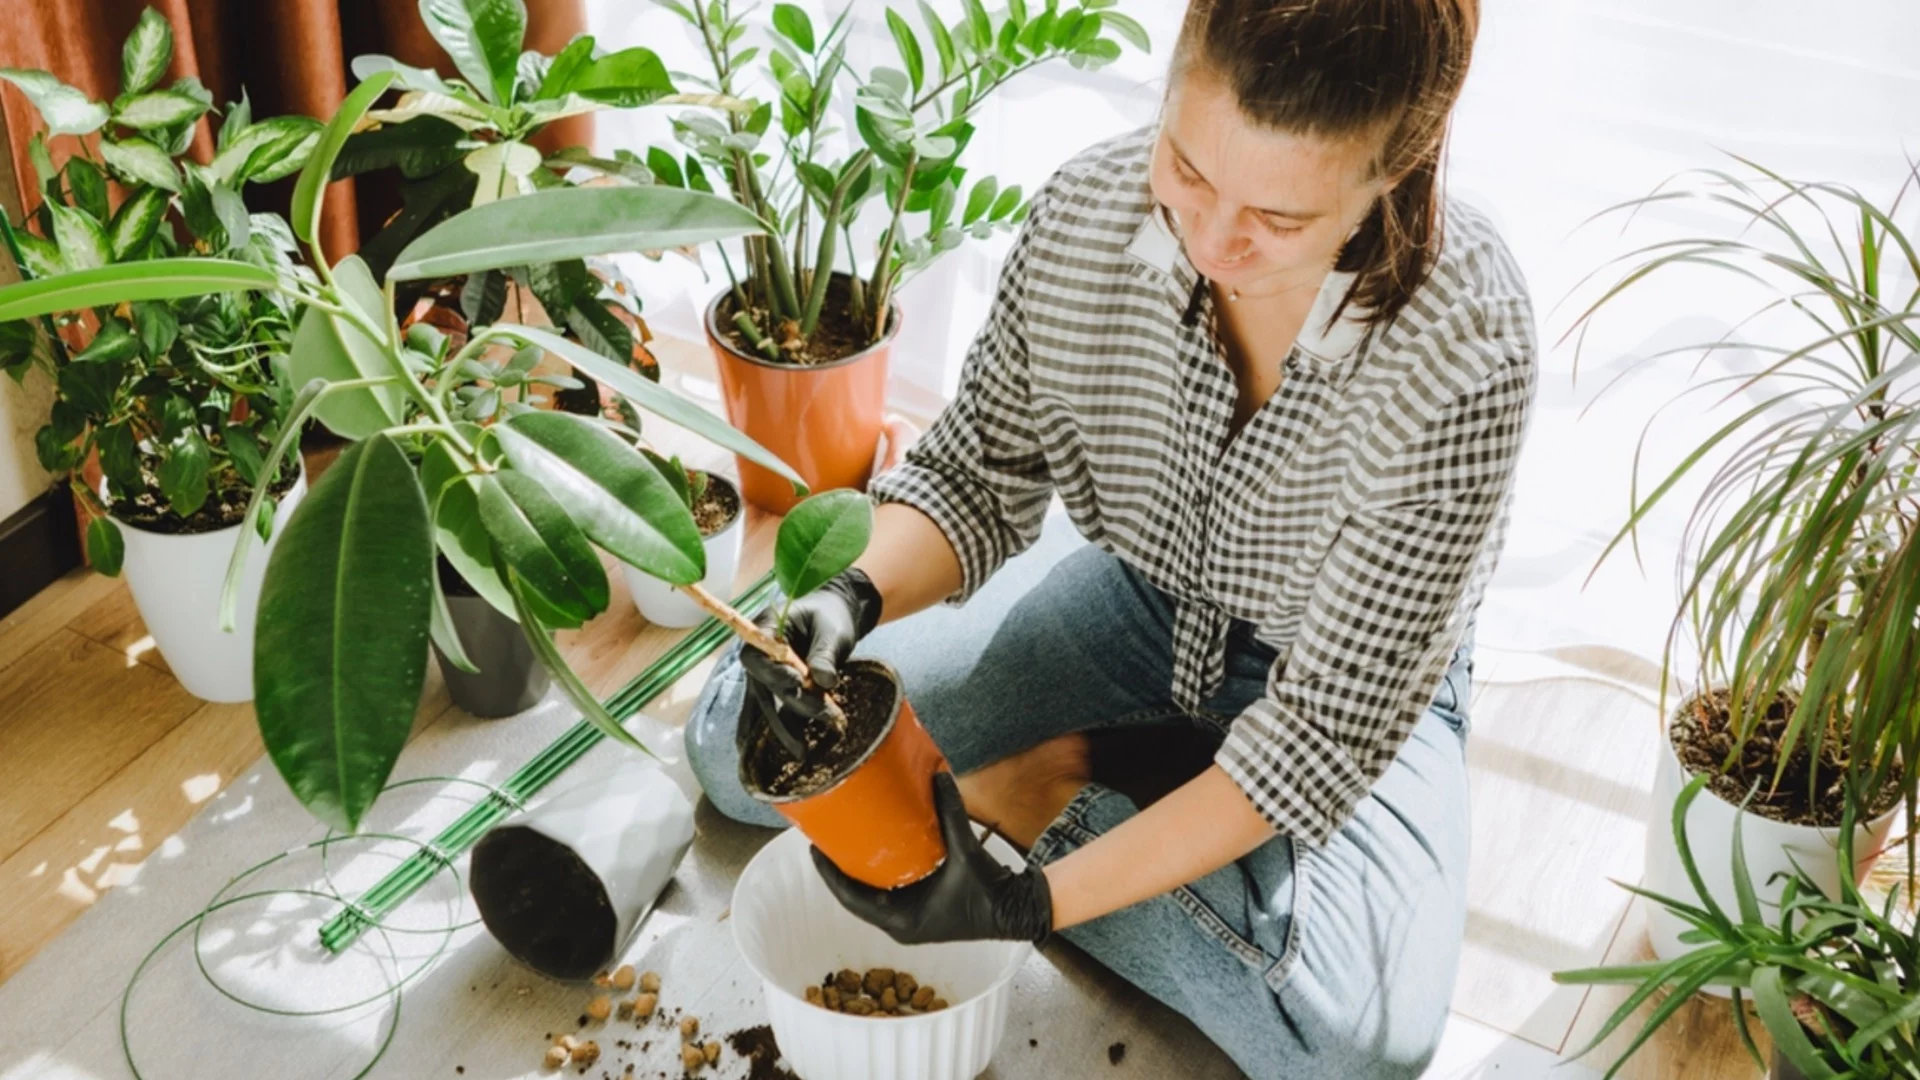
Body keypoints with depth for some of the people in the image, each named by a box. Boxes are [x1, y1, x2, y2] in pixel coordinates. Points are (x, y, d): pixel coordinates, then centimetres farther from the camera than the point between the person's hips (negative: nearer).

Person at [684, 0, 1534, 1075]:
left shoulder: (1464, 349, -35)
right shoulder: (1087, 216, -23)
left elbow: (1329, 728, -29)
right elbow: (979, 473, -8)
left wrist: (1036, 903, -35)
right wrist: (854, 599, -31)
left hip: (1352, 677, -2)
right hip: (1136, 596, 3)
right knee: (741, 740, -5)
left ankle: (1045, 807, -8)